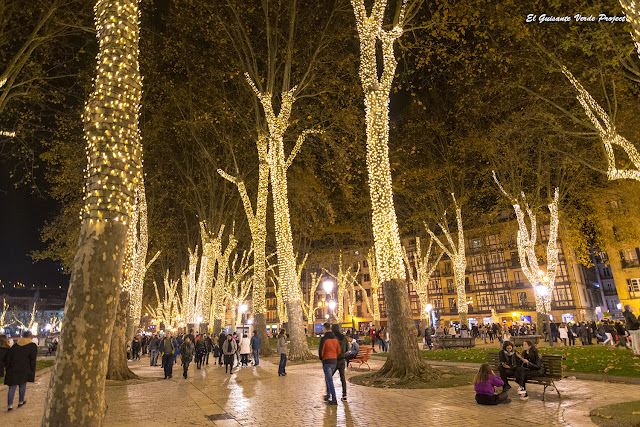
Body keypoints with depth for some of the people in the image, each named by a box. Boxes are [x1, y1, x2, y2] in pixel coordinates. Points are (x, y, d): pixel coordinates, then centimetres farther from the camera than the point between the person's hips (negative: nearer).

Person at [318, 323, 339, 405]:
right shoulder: (335, 338, 6)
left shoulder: (323, 338, -14)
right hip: (334, 361, 7)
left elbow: (321, 351, -16)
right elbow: (339, 351, 8)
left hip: (326, 361, -7)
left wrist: (321, 357, 5)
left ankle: (334, 400, -3)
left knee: (330, 381, -2)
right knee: (327, 378, 24)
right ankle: (328, 395, 30)